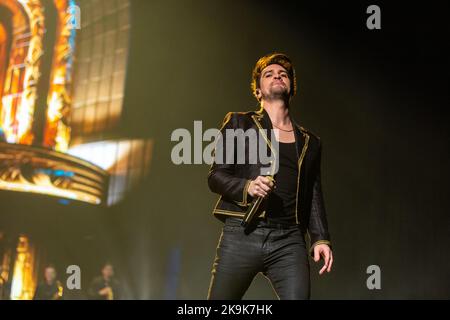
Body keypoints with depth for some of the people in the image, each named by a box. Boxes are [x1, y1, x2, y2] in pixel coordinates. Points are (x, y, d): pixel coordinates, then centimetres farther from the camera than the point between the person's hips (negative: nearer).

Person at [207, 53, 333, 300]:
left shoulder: (310, 142, 20)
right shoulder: (239, 124, 12)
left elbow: (314, 198, 18)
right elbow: (215, 177, 6)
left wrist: (320, 239, 4)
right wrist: (246, 187, -13)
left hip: (289, 242, 2)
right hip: (242, 234, -2)